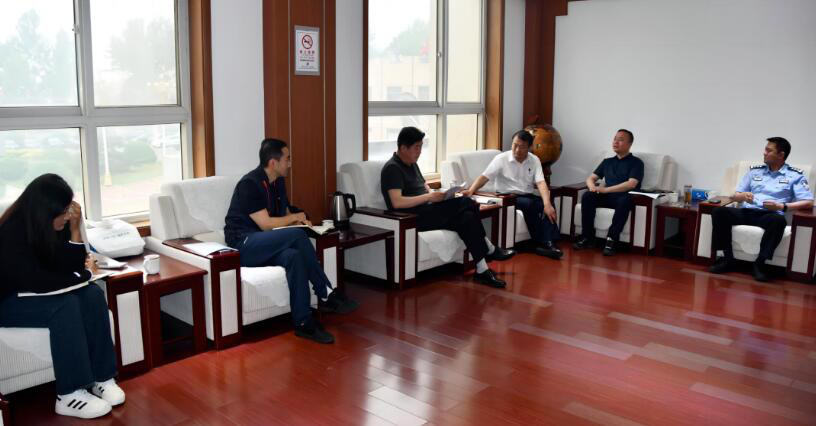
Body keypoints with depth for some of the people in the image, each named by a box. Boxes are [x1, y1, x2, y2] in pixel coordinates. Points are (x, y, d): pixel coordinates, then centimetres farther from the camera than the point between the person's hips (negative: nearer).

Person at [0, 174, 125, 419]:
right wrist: (85, 274, -19)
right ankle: (69, 395, -28)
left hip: (39, 294, 7)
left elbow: (69, 268, -4)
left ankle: (101, 377, -18)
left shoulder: (53, 225, -6)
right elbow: (37, 281, -32)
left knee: (92, 295, -20)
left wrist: (74, 229, -16)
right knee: (65, 305, -31)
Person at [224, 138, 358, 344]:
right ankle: (326, 295, -21)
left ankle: (303, 322, -29)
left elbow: (284, 213, 25)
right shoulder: (249, 184, -14)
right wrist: (295, 218, -5)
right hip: (243, 245, -7)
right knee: (297, 235, -30)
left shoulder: (278, 182, 12)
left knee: (294, 256, -30)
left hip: (265, 246, 7)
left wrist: (299, 220, 2)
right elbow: (266, 224, -19)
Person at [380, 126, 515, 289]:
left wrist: (435, 194, 0)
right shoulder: (392, 168, -12)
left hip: (427, 211, 9)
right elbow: (397, 202, -24)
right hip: (413, 218, -9)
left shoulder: (412, 164, 18)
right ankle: (490, 250, -7)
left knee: (467, 217, -15)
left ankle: (482, 270, -12)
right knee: (466, 203, -20)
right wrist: (429, 197, -21)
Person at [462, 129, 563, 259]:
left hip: (528, 196, 3)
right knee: (529, 204, -32)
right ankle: (541, 243, -23)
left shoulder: (534, 160, 2)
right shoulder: (501, 159, -6)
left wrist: (547, 204, -28)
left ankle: (548, 243, -32)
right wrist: (471, 190, -34)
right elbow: (485, 177, -14)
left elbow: (541, 183, -11)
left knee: (546, 204, -27)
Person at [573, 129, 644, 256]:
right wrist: (592, 186, -8)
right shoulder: (607, 161, 22)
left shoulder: (636, 162, 5)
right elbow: (591, 178, 19)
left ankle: (612, 239, -34)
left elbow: (631, 184, -11)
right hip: (606, 197, 4)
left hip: (624, 197, -4)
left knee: (625, 200, -39)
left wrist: (606, 190, -18)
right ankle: (587, 236, -21)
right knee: (587, 196, -26)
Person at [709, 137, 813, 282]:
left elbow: (808, 203, 0)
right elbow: (736, 196, 19)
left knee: (779, 220, -40)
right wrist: (743, 196, -6)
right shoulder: (755, 170, 19)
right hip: (747, 211, 4)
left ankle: (759, 263, -25)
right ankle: (727, 258, -18)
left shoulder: (795, 175, 9)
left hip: (770, 214, -3)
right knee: (719, 212, -25)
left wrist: (782, 206, -15)